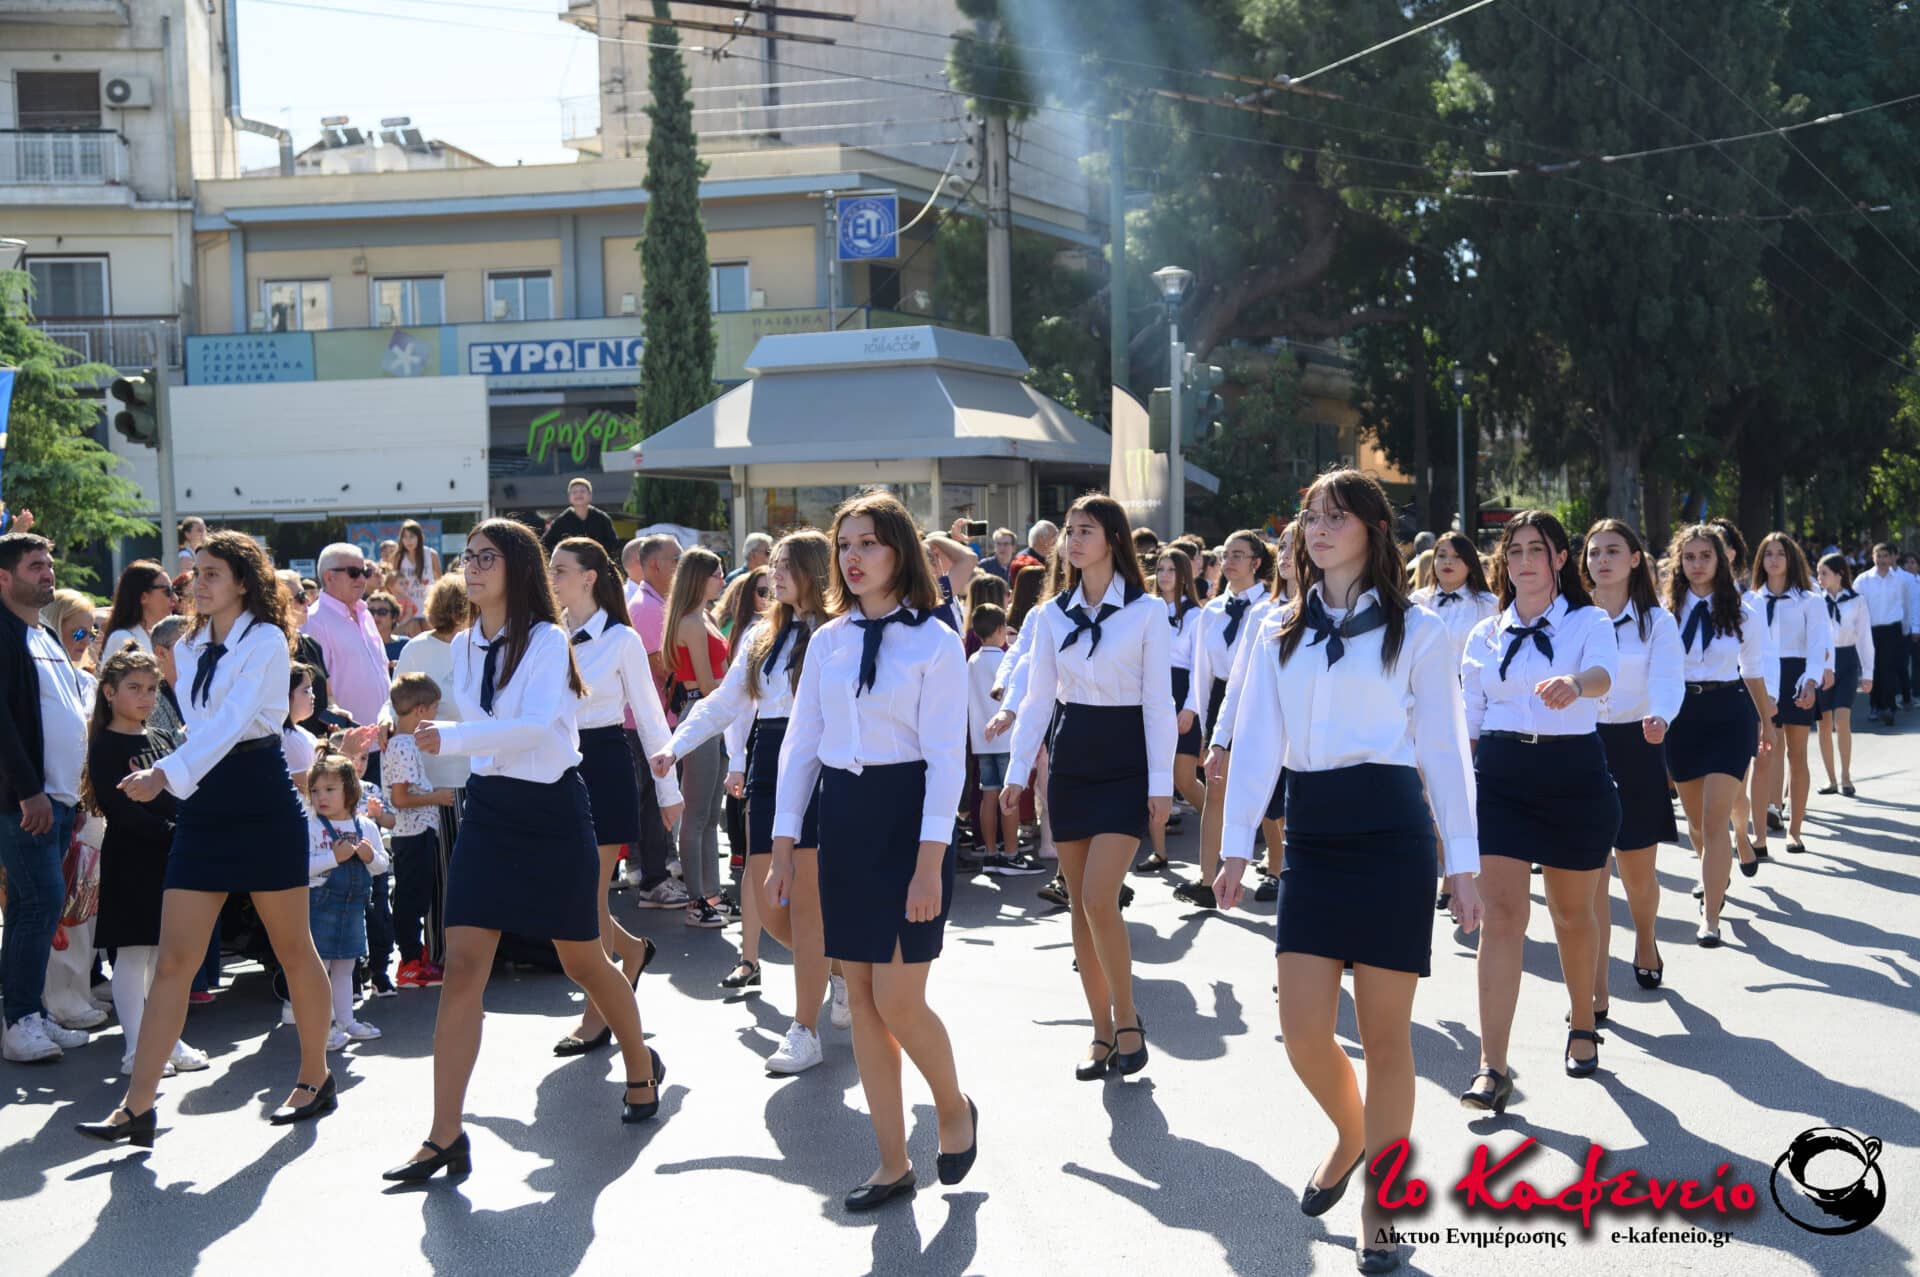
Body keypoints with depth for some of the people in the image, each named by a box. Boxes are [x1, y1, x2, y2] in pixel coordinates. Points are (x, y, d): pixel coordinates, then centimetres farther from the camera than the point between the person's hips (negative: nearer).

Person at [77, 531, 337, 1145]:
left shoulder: (265, 640, -9)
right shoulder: (194, 645, 13)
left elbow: (231, 720, -22)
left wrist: (167, 772, -32)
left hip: (262, 801, -6)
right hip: (205, 804, 6)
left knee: (292, 949, 7)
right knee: (173, 960, -1)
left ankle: (316, 1078, 23)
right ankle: (137, 1107, -2)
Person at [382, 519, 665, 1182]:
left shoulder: (547, 641, -12)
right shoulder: (464, 647, 7)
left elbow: (534, 724, -27)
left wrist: (453, 738, -37)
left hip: (552, 811, -5)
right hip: (489, 810, 5)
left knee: (581, 959, 10)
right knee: (462, 965, -7)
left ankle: (641, 1066, 39)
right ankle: (444, 1138, -7)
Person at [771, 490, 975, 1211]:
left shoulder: (934, 642, -7)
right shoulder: (827, 642, 8)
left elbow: (946, 756, -11)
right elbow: (800, 744, 9)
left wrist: (930, 863, -17)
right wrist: (783, 844, 4)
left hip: (907, 816, -5)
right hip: (842, 818, 5)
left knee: (897, 1001, -8)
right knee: (860, 997, 7)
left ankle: (954, 1107, 23)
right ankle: (892, 1164, 18)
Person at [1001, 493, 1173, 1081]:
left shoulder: (1147, 611, -4)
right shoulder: (1052, 615, 7)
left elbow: (1158, 701, -6)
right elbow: (1037, 699, 8)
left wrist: (1161, 783, -10)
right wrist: (1017, 773, 2)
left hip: (1125, 762, -4)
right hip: (1069, 760, 5)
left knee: (1099, 899, -15)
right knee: (1080, 906, 5)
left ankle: (1127, 1018, 4)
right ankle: (1103, 1031, 15)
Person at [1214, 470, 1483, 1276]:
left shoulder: (1416, 632, 2)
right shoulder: (1280, 635, 11)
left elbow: (1444, 749, 1)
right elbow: (1256, 742, 6)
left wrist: (1463, 861, -2)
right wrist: (1236, 844, -3)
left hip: (1389, 829, -3)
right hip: (1311, 835, 3)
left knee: (1384, 1033, 2)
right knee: (1303, 1030, -1)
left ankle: (1380, 1207, 16)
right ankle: (1350, 1133, 32)